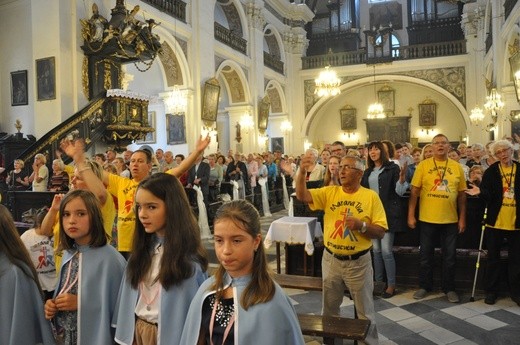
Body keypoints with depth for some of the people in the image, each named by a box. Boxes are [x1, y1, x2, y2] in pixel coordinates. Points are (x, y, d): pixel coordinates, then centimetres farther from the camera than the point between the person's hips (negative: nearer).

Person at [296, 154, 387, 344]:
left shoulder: (371, 196, -7)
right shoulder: (329, 192, -1)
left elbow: (380, 232, -7)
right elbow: (302, 195, -15)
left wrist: (361, 225, -25)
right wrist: (302, 172, -30)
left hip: (358, 262, -2)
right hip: (331, 260, 3)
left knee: (365, 310, 13)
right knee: (329, 307, 20)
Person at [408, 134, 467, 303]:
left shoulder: (457, 167, 2)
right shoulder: (423, 165, -3)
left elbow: (461, 195, 6)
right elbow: (414, 191, -3)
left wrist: (462, 218, 3)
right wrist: (411, 215, -7)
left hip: (450, 220, 1)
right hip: (427, 219, -1)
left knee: (449, 256, 11)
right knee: (426, 255, 10)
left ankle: (449, 288, 26)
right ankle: (425, 286, 25)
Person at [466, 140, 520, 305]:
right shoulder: (491, 171, -2)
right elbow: (488, 195, -7)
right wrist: (480, 192, -27)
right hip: (495, 221, -1)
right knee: (493, 258, 9)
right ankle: (491, 291, 20)